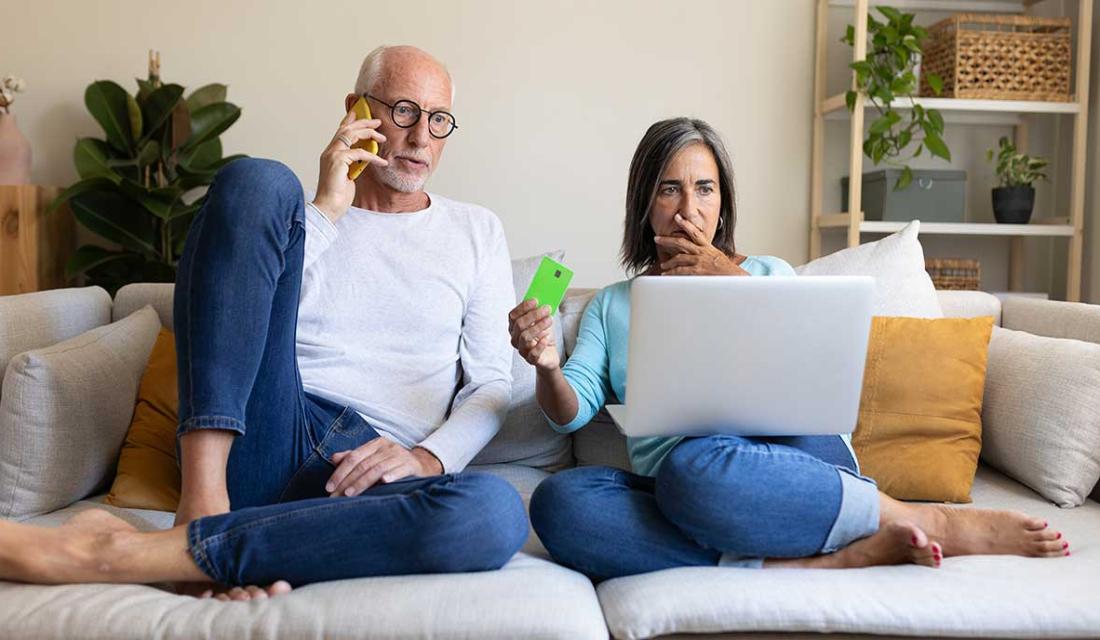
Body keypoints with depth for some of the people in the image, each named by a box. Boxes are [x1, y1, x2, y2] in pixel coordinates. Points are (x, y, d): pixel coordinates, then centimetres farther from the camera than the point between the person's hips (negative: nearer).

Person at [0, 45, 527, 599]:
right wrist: (325, 210, 0)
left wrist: (428, 458, -9)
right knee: (255, 177, -16)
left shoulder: (475, 232, 18)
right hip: (262, 437, 0)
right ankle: (203, 501, -25)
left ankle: (117, 555, -30)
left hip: (359, 470, 0)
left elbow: (491, 384, 9)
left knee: (495, 511, -38)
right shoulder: (306, 210, 20)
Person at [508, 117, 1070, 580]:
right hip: (668, 490, 2)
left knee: (694, 465, -37)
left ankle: (934, 524, -24)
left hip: (794, 457, -2)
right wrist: (547, 368, -18)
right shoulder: (611, 305, 20)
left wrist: (733, 283, -3)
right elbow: (570, 412, 5)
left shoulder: (765, 272, 18)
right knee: (558, 501, -30)